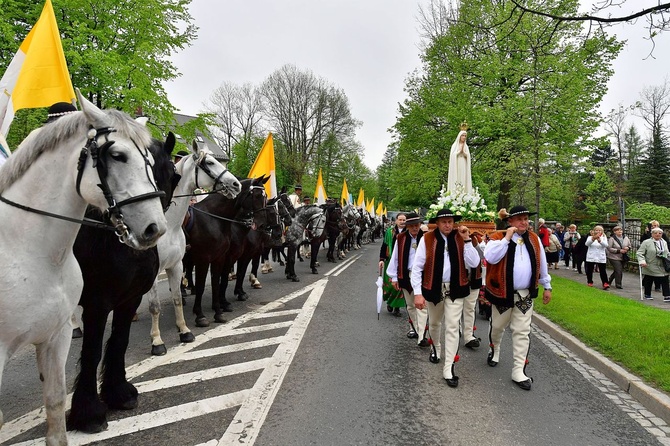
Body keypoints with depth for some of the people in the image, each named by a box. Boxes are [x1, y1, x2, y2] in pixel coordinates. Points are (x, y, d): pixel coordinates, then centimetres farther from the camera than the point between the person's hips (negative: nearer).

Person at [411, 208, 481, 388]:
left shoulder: (460, 238, -3)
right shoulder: (427, 239, -9)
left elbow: (474, 263, -11)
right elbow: (417, 267, -9)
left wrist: (467, 240, -18)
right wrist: (418, 293, -13)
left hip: (455, 289, 0)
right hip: (434, 288, 0)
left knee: (453, 327, -3)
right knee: (434, 323, 21)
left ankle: (448, 369, 5)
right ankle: (435, 347, 52)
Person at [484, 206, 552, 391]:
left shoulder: (534, 239, 3)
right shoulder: (498, 237, -10)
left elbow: (541, 264, 12)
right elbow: (490, 258, -28)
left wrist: (547, 286, 15)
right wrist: (507, 238, -25)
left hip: (525, 295, 3)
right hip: (502, 293, -3)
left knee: (522, 332, 3)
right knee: (497, 327, 16)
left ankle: (519, 371, 9)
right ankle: (494, 349, 47)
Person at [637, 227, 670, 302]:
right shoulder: (646, 242, -9)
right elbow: (639, 253, -12)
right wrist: (642, 261, -24)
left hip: (663, 268, 4)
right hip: (650, 268, -4)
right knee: (648, 282, 9)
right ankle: (647, 295, 25)